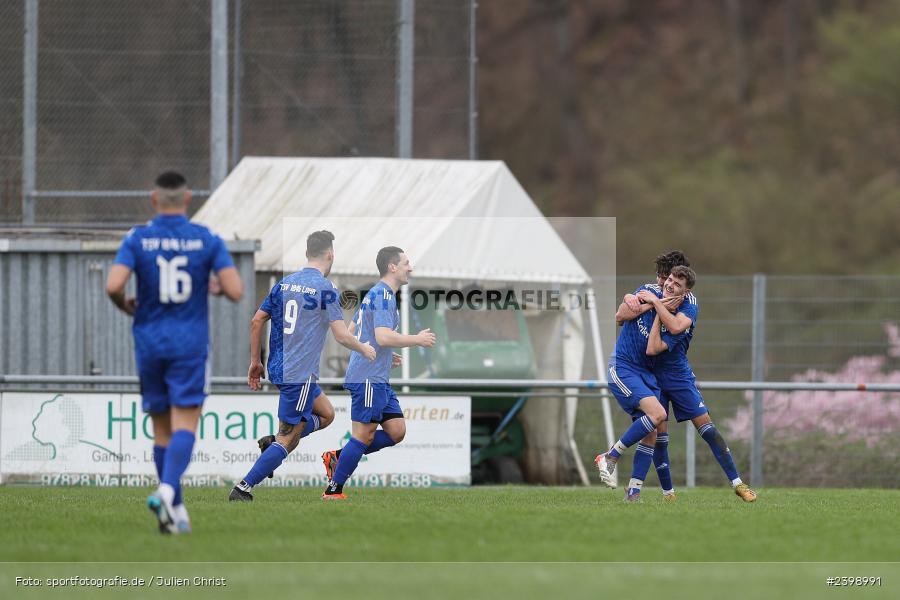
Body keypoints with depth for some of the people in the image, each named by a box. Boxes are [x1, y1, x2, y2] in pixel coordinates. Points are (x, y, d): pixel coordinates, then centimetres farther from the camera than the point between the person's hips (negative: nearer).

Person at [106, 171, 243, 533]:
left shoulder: (137, 240, -2)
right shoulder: (207, 240, -2)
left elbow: (114, 285, -16)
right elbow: (235, 290, -9)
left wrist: (125, 306, 7)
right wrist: (220, 289, 14)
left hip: (149, 344, 2)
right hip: (190, 345, -2)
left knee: (162, 431, 12)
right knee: (184, 426, -7)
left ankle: (176, 510, 17)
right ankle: (167, 491, -31)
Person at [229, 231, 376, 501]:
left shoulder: (284, 283, 9)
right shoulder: (324, 288, -10)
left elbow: (256, 321, 9)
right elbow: (342, 336, -11)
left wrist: (255, 362, 17)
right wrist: (365, 350, 8)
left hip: (277, 367, 8)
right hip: (300, 373, -8)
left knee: (326, 414, 22)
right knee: (287, 440, -4)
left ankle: (270, 443, 6)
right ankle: (243, 489, -10)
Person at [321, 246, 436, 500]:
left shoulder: (374, 294, 19)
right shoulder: (383, 295, -13)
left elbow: (351, 333, 26)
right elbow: (383, 336, -25)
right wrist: (417, 339, -14)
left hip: (378, 380, 10)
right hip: (368, 379, -10)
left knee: (397, 431, 6)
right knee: (363, 436, -7)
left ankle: (338, 457, 10)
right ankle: (333, 490, -1)